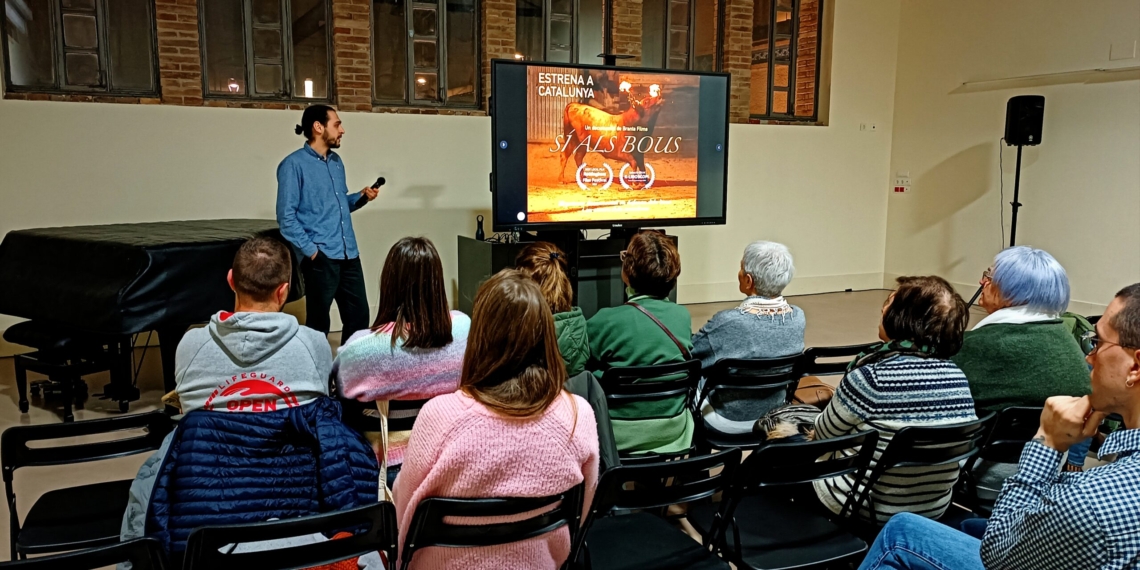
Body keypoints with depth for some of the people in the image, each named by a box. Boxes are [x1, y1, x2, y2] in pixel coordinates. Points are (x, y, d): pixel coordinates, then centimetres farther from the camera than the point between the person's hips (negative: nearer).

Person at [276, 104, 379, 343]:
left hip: (349, 254, 7)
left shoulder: (337, 162, 15)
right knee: (318, 322, 4)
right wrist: (311, 250, -16)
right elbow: (286, 216, -11)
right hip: (321, 257, -7)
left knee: (359, 316, 10)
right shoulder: (294, 164, -7)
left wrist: (361, 197, 5)